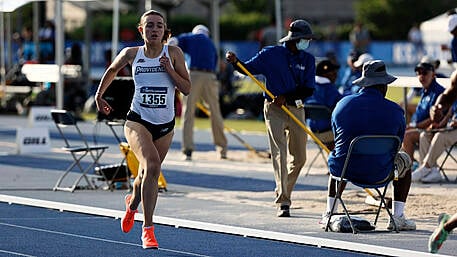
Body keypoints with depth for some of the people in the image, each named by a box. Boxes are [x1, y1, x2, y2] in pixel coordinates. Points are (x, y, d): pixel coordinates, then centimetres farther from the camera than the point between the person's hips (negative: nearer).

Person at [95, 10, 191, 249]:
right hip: (138, 121, -2)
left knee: (148, 175, 16)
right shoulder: (131, 54, -1)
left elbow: (186, 88, -3)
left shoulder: (173, 53, -2)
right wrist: (99, 95, 21)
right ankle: (148, 229, -24)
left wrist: (169, 70, -16)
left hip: (165, 125, 2)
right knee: (152, 165, -26)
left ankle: (133, 203, 53)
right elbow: (111, 70, 20)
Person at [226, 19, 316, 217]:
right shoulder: (271, 54, -2)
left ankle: (284, 195, 27)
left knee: (299, 158, 7)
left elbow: (308, 89, -3)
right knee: (279, 154, -14)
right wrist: (235, 62, -18)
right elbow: (248, 68, 3)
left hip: (296, 109, 4)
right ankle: (282, 203, -19)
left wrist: (286, 97, -17)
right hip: (274, 109, -4)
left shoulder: (308, 59, 5)